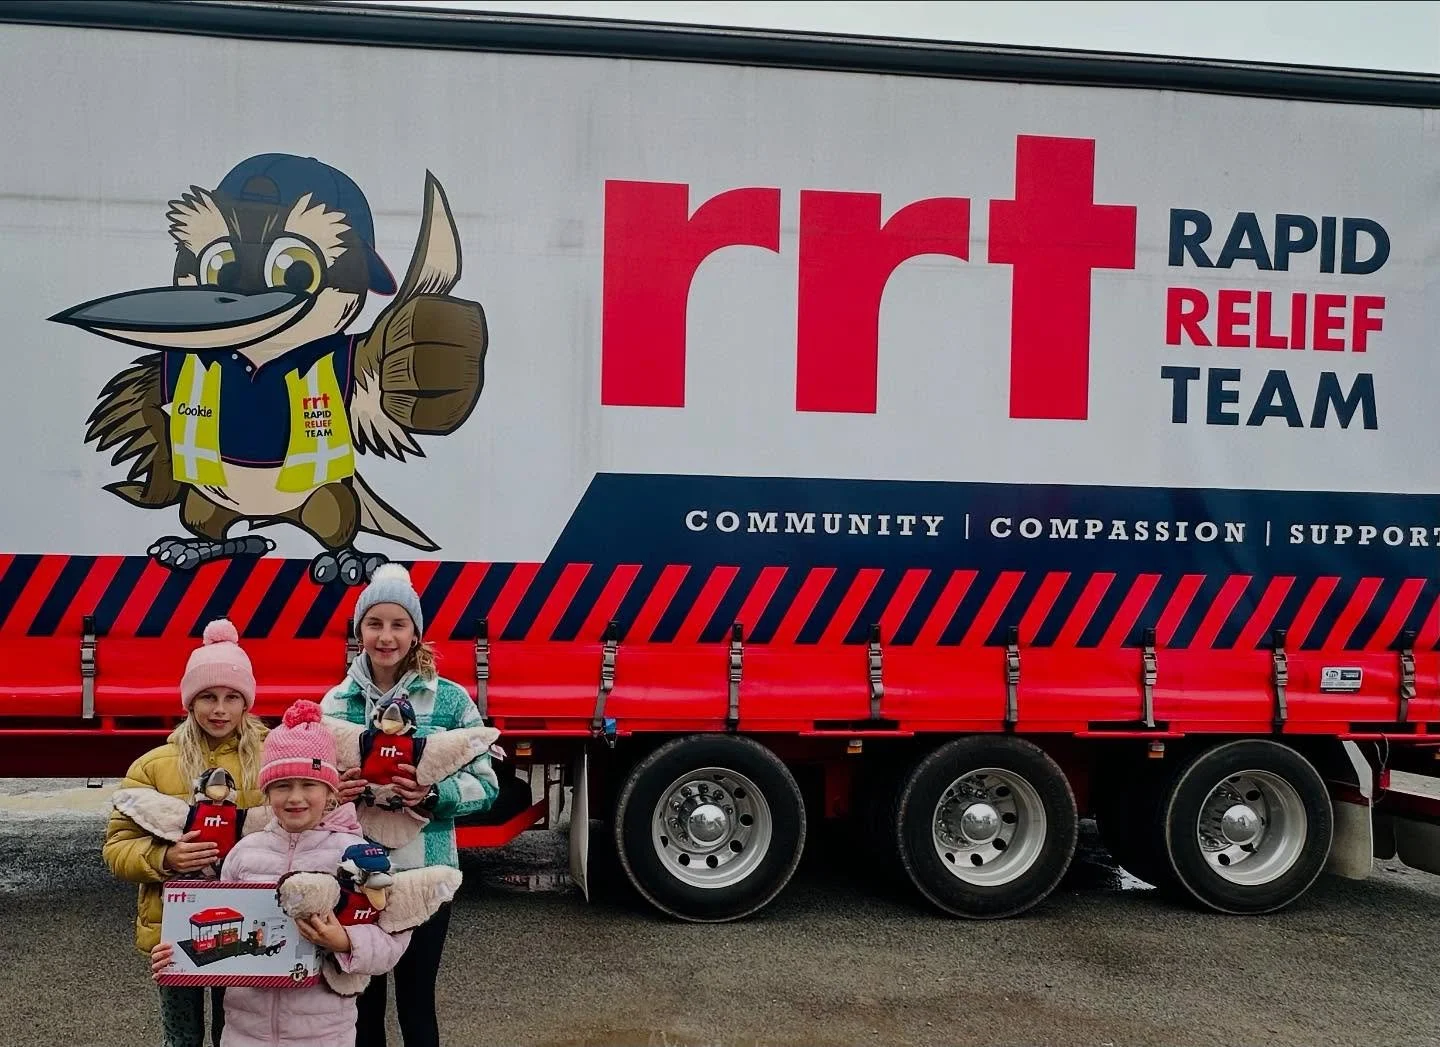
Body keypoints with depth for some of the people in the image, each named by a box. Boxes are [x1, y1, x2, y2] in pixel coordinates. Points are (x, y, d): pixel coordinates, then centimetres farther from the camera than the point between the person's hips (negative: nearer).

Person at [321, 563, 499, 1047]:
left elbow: (485, 785, -4)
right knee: (362, 1000, 13)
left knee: (416, 1003, 7)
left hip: (424, 874, -2)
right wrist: (333, 791, -13)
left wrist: (433, 793, -22)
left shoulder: (450, 699, -4)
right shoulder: (335, 702, 4)